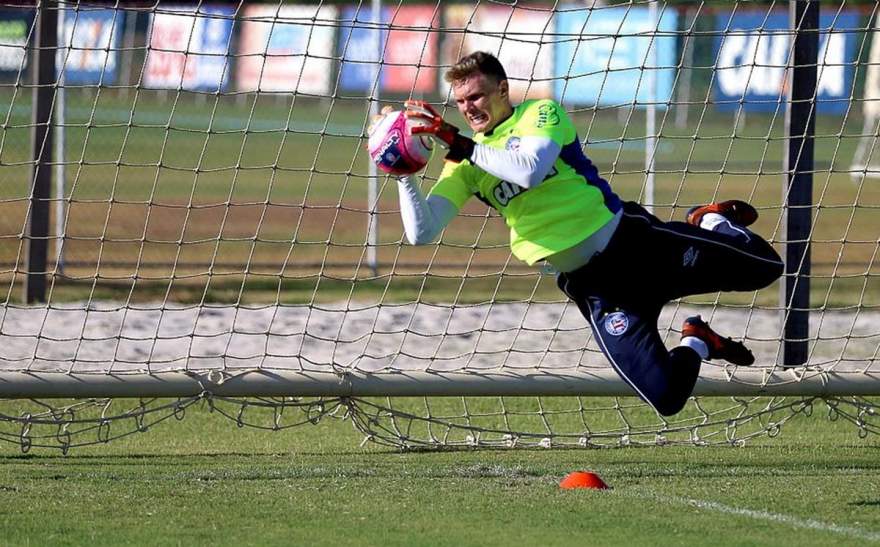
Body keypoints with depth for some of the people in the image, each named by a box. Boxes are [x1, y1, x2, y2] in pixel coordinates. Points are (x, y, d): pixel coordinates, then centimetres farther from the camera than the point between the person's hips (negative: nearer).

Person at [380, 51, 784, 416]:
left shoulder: (542, 114, -4)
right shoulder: (466, 164, 5)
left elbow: (531, 169, -25)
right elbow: (421, 233, -3)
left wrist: (461, 144, -26)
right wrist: (405, 176, -16)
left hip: (633, 241, -2)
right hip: (590, 283, 2)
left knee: (764, 266, -8)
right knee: (666, 399, -17)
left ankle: (712, 223, 26)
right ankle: (695, 345, 18)